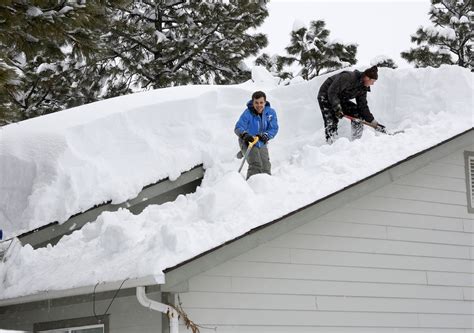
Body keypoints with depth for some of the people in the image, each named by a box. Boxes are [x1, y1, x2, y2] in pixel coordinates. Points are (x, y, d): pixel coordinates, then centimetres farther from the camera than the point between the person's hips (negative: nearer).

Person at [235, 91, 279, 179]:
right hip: (248, 142, -4)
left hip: (261, 144, 5)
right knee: (256, 165, -24)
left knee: (266, 168, 5)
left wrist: (265, 135, -27)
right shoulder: (248, 113, -19)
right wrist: (245, 135, -49)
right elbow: (238, 128, -27)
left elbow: (274, 129, -8)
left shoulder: (271, 113, -7)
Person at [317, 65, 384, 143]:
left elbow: (363, 107, -1)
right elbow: (332, 91, -30)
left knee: (357, 113, -6)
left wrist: (374, 123, -5)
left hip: (340, 100, 7)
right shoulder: (347, 77, -30)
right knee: (331, 121, -22)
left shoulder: (363, 88, -5)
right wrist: (337, 108, -37)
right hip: (326, 96, -7)